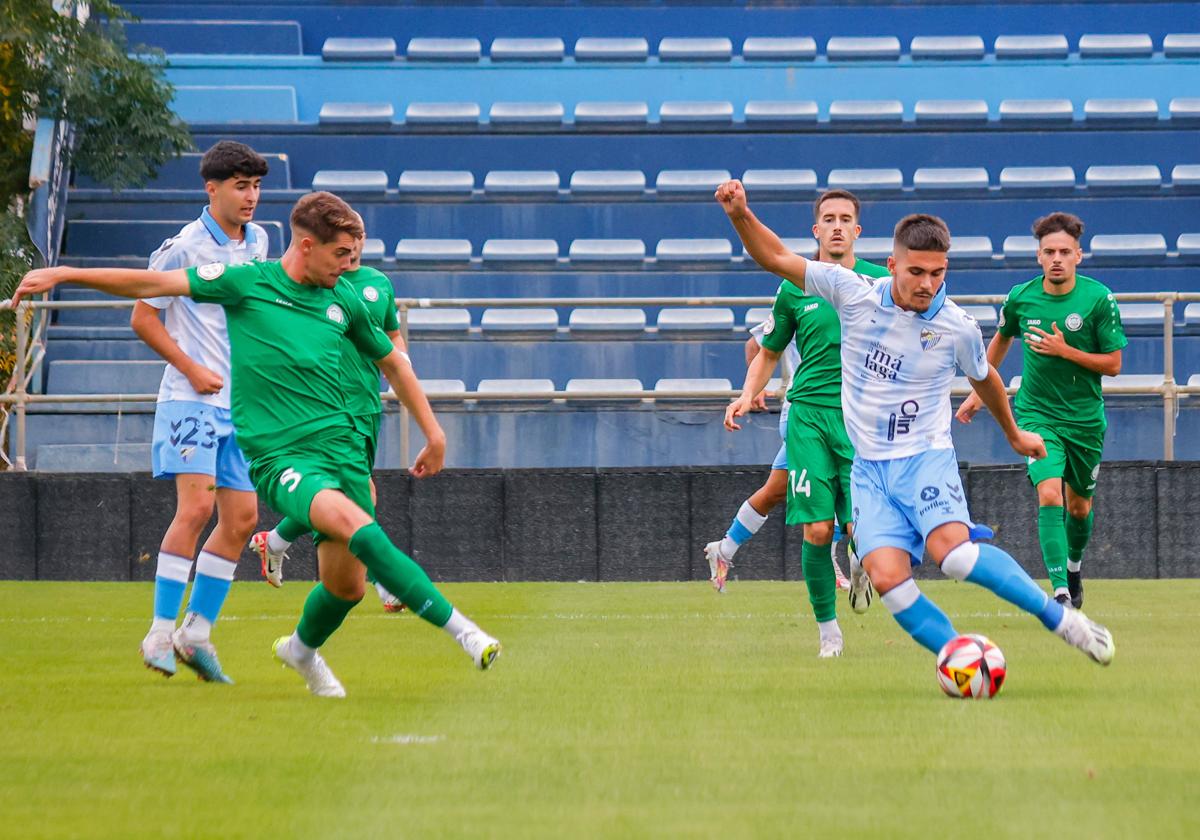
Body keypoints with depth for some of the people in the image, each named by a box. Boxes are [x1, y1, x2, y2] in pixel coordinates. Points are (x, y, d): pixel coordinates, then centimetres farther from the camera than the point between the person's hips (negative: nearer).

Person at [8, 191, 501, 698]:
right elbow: (153, 284, -2)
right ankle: (457, 627, -31)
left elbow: (391, 361, 27)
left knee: (347, 585, 2)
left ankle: (303, 648, 36)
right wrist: (63, 274, -7)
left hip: (339, 444, 5)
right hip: (278, 456, -5)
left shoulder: (343, 300, 11)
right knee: (356, 524, -30)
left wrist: (433, 432, 27)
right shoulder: (247, 283, -1)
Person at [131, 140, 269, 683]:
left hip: (241, 402, 7)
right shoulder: (185, 247, -9)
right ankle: (160, 633, -13)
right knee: (196, 504, -17)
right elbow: (143, 317, -6)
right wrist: (192, 369, -12)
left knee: (242, 517, 2)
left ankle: (197, 632, 11)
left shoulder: (257, 242, 11)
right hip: (192, 399, -7)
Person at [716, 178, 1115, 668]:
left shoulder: (958, 329, -5)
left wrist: (1014, 435, 33)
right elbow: (776, 258, 2)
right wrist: (741, 216, -15)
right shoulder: (854, 294, -3)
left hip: (926, 458, -2)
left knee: (951, 550, -31)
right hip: (870, 467, 2)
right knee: (885, 576, -22)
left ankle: (1061, 619, -18)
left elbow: (983, 379, 17)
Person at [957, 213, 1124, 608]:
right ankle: (1061, 592, -25)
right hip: (1037, 413, -1)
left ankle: (1074, 567, 45)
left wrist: (1064, 350, -20)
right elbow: (1001, 339, 17)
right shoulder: (1021, 297, -5)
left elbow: (1113, 365, -8)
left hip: (1085, 417, 1)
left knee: (1079, 504, 15)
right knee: (1049, 495, -21)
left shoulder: (1099, 299, -11)